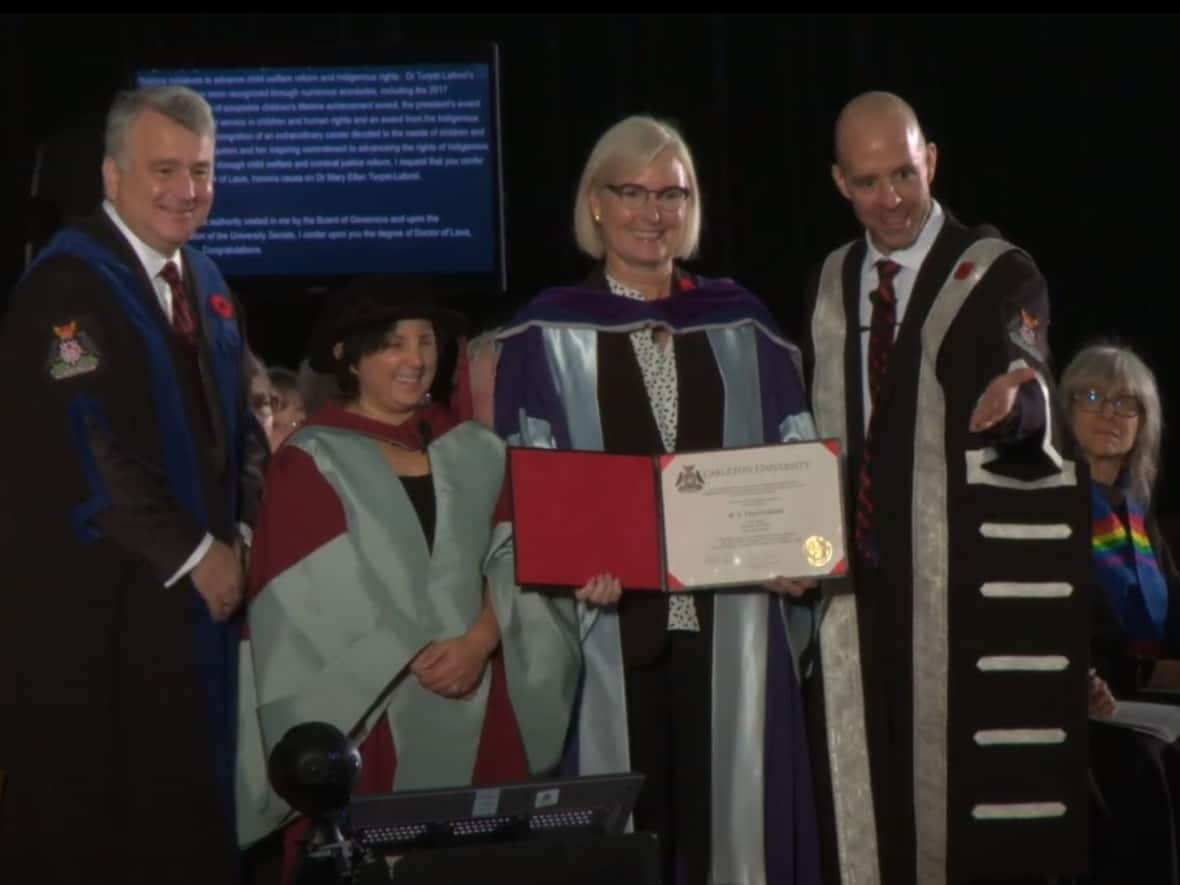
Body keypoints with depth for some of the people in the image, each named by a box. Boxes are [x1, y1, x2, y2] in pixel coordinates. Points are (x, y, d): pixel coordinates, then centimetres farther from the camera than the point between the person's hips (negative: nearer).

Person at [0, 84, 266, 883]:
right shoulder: (68, 283, -15)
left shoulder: (205, 282, 12)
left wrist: (237, 531, 1)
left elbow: (235, 419, 17)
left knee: (184, 802, 12)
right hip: (94, 596, -8)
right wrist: (194, 551, -16)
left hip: (195, 581, 8)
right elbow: (94, 450, -22)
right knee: (83, 815, 1)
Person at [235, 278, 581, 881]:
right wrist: (415, 662, -12)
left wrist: (479, 641, -13)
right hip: (367, 714, -4)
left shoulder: (475, 453, 14)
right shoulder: (313, 461, 1)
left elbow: (511, 557, 5)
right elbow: (312, 597, -7)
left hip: (477, 707, 4)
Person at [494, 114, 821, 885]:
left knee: (730, 808, 4)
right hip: (610, 616, -2)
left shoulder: (740, 322, 10)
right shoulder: (548, 335, 3)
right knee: (621, 821, 0)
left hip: (729, 616, 2)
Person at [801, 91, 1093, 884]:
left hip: (968, 589, -5)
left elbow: (1033, 410, -22)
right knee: (868, 789, 8)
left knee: (969, 792, -6)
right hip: (857, 581, 5)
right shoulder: (833, 282, 12)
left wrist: (1014, 401, -44)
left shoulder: (997, 274, -6)